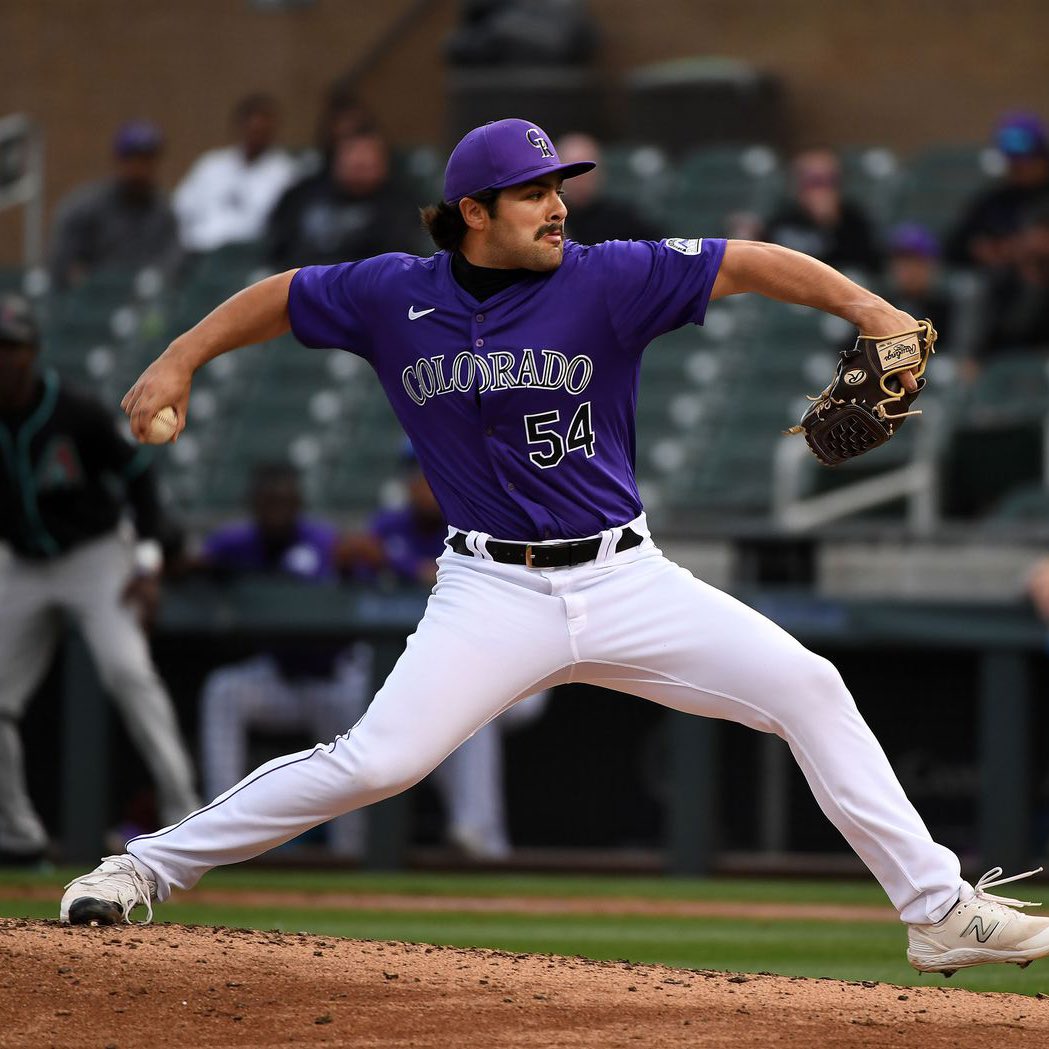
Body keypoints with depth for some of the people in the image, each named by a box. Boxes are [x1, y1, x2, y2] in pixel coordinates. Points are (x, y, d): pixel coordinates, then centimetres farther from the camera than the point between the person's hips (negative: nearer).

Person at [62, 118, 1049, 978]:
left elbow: (747, 263, -12)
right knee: (374, 762, -17)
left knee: (809, 689, -10)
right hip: (493, 591, -1)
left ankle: (940, 912, -2)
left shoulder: (604, 280, -6)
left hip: (625, 580, 1)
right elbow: (277, 297, 15)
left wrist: (870, 311, -25)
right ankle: (150, 866, -1)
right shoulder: (394, 296, -2)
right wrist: (180, 361, 4)